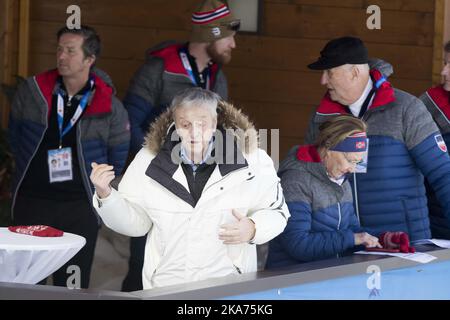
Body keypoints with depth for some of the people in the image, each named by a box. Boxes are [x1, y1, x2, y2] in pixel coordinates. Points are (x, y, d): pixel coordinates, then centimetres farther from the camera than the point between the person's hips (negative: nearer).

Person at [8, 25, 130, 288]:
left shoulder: (109, 107, -7)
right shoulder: (33, 91, -2)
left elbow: (117, 158, 6)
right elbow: (15, 136, 13)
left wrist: (97, 187, 8)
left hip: (81, 207, -2)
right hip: (31, 202, 2)